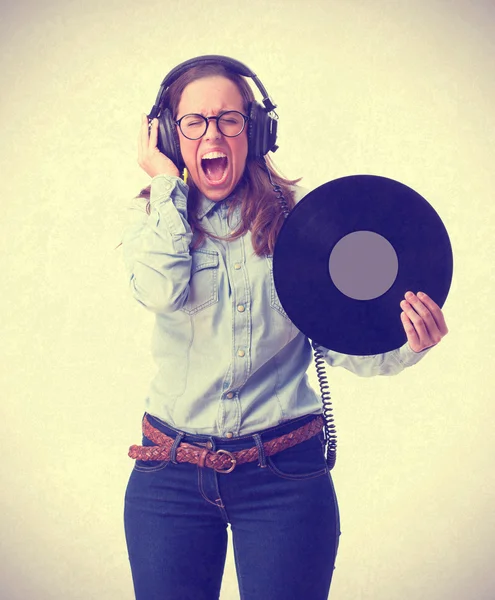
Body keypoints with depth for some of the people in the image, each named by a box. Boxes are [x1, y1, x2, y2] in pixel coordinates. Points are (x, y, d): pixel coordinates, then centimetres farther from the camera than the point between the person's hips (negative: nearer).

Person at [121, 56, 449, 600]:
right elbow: (160, 290, -21)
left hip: (285, 474, -1)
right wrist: (167, 184, -9)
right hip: (171, 473, 1)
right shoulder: (154, 219, 2)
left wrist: (405, 346, -20)